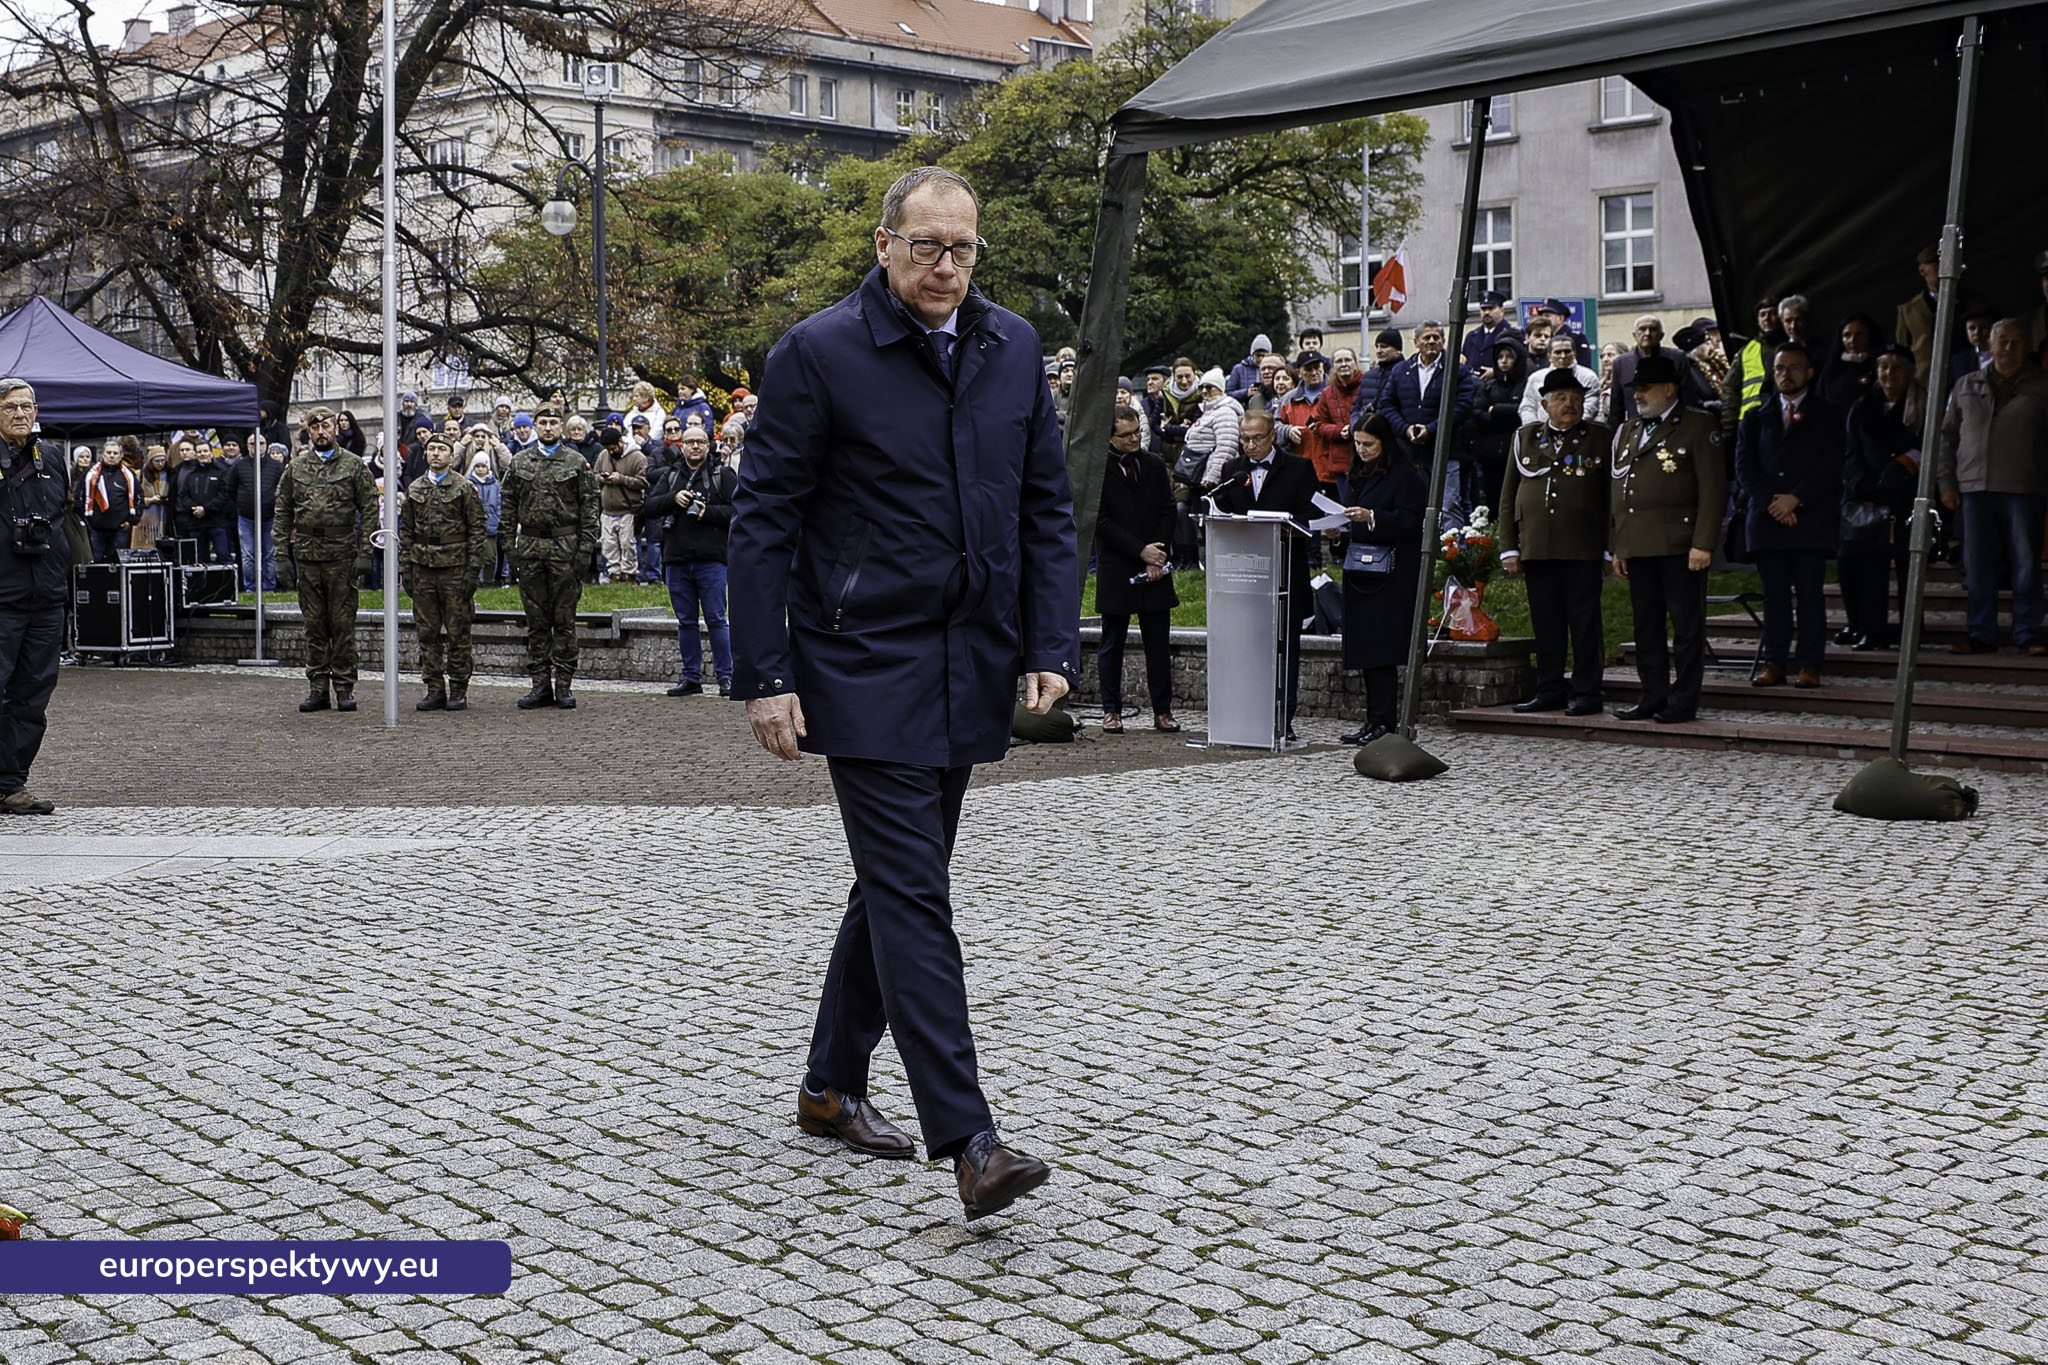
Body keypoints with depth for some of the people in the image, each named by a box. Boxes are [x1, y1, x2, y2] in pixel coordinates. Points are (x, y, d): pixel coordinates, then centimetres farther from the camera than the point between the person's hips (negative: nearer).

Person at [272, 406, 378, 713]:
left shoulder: (353, 465, 2)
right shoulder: (295, 467, 12)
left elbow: (370, 506, 0)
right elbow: (283, 507, 16)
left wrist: (364, 546, -8)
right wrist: (283, 542, 6)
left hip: (342, 553, -3)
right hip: (307, 553, 3)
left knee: (343, 623, -1)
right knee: (314, 624, 7)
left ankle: (345, 687, 5)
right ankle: (318, 687, 13)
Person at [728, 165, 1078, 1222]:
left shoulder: (1013, 348, 7)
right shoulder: (819, 353, -8)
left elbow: (1045, 506, 10)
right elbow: (764, 520, -8)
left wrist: (1049, 646, 1)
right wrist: (764, 677, -12)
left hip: (968, 664, 6)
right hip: (864, 665, -6)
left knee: (898, 879, 15)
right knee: (912, 892, -10)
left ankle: (832, 1087, 31)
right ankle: (966, 1140, -10)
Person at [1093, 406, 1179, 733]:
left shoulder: (1154, 466, 10)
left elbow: (1168, 512, 7)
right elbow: (1102, 522, -9)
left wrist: (1157, 556, -5)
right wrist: (1141, 550, -13)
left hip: (1155, 567, 4)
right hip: (1115, 570, -3)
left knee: (1159, 643, 4)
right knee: (1112, 643, 4)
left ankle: (1163, 710, 10)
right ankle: (1112, 711, 11)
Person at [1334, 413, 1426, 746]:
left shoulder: (1406, 476, -7)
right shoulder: (1358, 475, 17)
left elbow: (1410, 521, -15)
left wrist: (1372, 517, -25)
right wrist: (1339, 528, 6)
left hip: (1391, 571, -8)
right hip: (1359, 566, 8)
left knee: (1380, 646, -11)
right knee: (1364, 648, 6)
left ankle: (1384, 720, -8)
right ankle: (1374, 719, 11)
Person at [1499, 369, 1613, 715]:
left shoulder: (1601, 437, 5)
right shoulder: (1525, 438, 12)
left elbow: (1613, 496, 3)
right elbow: (1507, 498, 12)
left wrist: (1610, 549, -3)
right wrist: (1508, 548, 5)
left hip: (1583, 551, -3)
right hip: (1536, 550, 3)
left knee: (1585, 622, -1)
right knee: (1545, 624, 7)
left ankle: (1587, 693, 5)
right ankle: (1550, 692, 15)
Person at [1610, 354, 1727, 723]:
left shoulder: (1698, 427, -1)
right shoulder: (1627, 432, 19)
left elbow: (1713, 489, -7)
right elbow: (1615, 490, 21)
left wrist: (1703, 543, -15)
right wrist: (1616, 545, 14)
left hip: (1680, 546, -6)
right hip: (1637, 547, 6)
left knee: (1686, 625, -2)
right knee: (1646, 625, 9)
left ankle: (1684, 701, 3)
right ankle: (1653, 696, 16)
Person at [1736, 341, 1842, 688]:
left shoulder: (1828, 416, 9)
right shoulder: (1756, 418, 15)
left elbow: (1831, 466, -2)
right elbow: (1744, 467, 5)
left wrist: (1795, 499, -12)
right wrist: (1770, 503, -9)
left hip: (1811, 519, -2)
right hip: (1767, 520, 2)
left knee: (1810, 594, -3)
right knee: (1774, 596, 4)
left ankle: (1809, 665, 0)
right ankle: (1775, 662, 8)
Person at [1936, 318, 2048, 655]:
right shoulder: (1966, 386, 14)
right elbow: (1946, 435, 16)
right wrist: (1946, 482, 8)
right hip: (1975, 487, 2)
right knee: (1978, 564, 4)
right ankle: (1982, 635, 10)